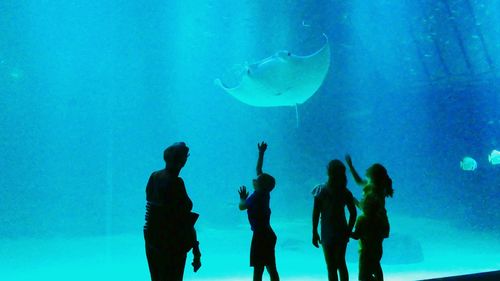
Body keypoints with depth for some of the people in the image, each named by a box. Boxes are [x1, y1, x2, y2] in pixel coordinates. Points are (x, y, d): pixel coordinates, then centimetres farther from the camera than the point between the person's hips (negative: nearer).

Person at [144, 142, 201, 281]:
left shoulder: (154, 176, 1)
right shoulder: (176, 182, -19)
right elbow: (186, 221, -19)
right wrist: (196, 252, -16)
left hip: (151, 239, 7)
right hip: (172, 244, -7)